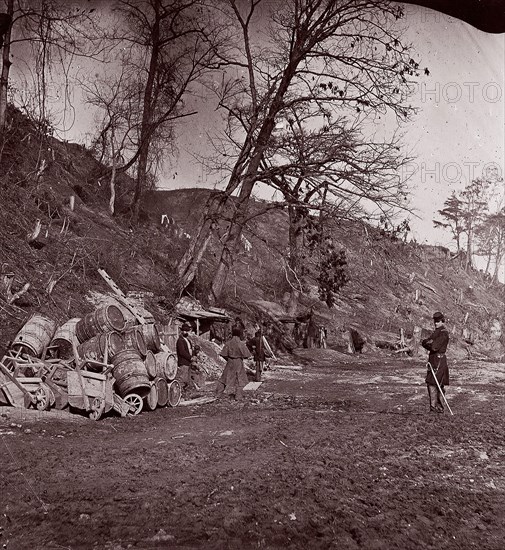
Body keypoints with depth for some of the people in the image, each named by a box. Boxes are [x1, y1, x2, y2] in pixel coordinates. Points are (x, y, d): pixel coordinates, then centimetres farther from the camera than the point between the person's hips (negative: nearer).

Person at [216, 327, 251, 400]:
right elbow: (246, 355, -13)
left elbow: (223, 354, -7)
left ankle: (219, 392, 22)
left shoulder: (228, 343, -9)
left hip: (230, 363, 2)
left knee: (226, 377, 17)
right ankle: (238, 396, 11)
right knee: (239, 379, 9)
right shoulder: (241, 344, -16)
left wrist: (228, 359, 11)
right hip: (239, 363, -2)